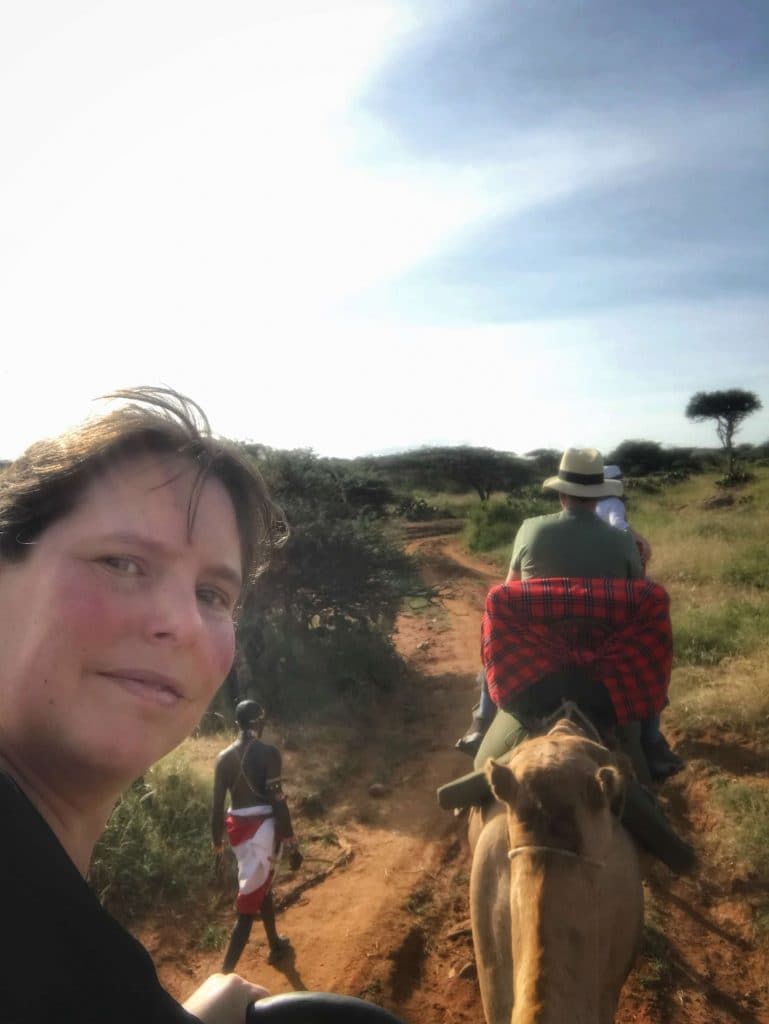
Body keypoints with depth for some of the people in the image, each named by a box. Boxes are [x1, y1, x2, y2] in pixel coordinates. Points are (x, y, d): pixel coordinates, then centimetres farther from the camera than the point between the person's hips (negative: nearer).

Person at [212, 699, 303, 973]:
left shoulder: (224, 757, 3)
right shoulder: (267, 753, -14)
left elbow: (217, 805, 5)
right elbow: (277, 801, -16)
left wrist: (217, 842, 16)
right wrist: (292, 845, -11)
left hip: (237, 827, 7)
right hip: (262, 827, -7)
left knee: (262, 886, 27)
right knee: (248, 905, -1)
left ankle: (276, 944, 46)